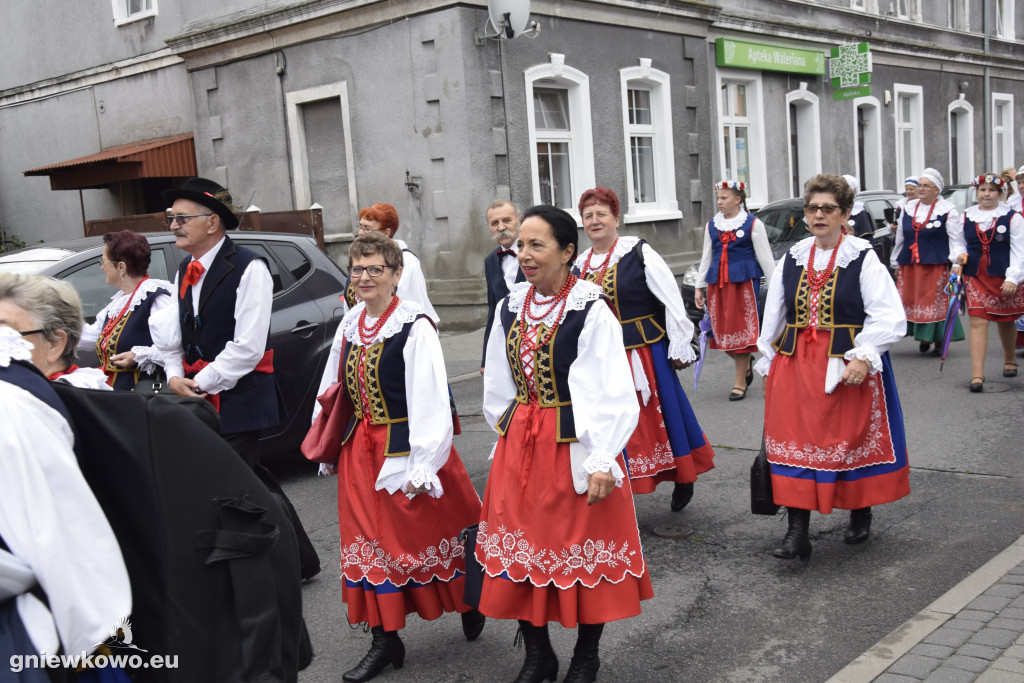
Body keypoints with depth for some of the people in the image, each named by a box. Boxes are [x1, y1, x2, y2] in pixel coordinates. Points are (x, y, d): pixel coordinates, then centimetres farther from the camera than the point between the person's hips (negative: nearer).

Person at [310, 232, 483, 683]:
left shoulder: (415, 326, -15)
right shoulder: (349, 325, 6)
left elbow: (429, 401, -18)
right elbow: (335, 389, 16)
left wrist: (421, 466, -20)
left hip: (405, 450, -6)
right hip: (360, 452, 6)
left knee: (425, 534, 9)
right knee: (372, 542, 10)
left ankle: (470, 604, 36)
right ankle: (385, 641, 22)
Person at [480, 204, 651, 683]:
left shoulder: (591, 311, -14)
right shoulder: (510, 307, 4)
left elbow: (614, 394, -17)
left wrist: (602, 462, -21)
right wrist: (507, 433, 15)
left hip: (576, 446, -5)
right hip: (519, 446, 6)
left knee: (583, 548, 7)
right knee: (521, 548, 11)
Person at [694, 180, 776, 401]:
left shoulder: (753, 223, -1)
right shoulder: (712, 225, 12)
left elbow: (765, 257, 1)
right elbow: (706, 257, 17)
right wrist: (699, 287, 15)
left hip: (744, 281, -4)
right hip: (718, 282, 5)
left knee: (742, 328, -4)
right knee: (721, 329, 2)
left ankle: (740, 381, 4)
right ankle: (746, 366, 28)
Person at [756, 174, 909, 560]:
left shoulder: (863, 259, -5)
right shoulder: (791, 260, 8)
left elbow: (889, 317, -10)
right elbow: (772, 318, 14)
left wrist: (863, 357, -21)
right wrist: (768, 364, 14)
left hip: (849, 365, -3)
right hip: (795, 364, 3)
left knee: (852, 439, 8)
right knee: (795, 442, -3)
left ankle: (860, 515, 32)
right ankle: (797, 533, 0)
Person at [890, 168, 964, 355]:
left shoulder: (947, 210, -2)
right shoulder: (909, 208, 12)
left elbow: (956, 240, -3)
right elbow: (900, 238, 19)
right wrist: (896, 263, 20)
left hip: (936, 266, -5)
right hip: (909, 266, 5)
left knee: (937, 303, -2)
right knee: (909, 301, 4)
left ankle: (939, 342, 9)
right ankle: (923, 337, 20)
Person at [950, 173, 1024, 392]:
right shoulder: (966, 217, 5)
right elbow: (959, 242, 18)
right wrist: (960, 254, -5)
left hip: (1003, 277, -1)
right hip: (975, 276, 1)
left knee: (1005, 322, 15)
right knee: (977, 321, -9)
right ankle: (977, 374, -11)